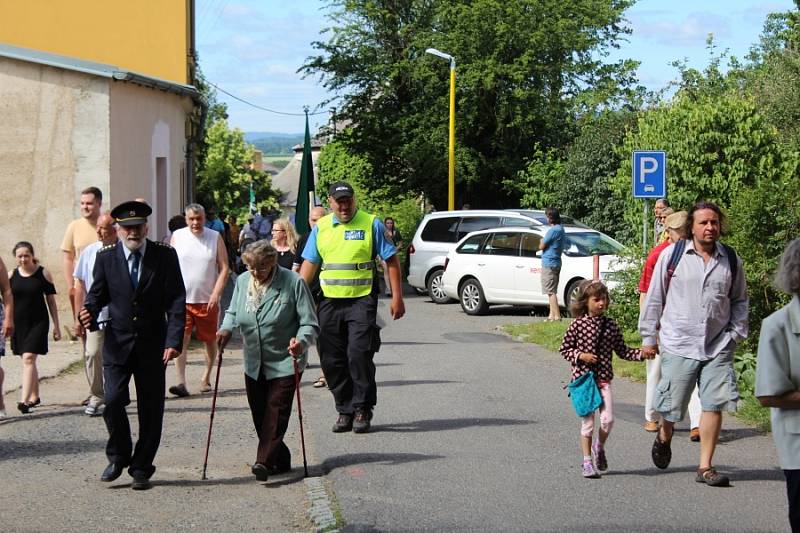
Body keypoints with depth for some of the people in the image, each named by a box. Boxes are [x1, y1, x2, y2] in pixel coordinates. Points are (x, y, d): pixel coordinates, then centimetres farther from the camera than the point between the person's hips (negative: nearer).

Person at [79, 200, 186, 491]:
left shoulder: (165, 255, -2)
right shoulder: (106, 257, 2)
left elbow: (177, 301, -4)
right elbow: (97, 293, 9)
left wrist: (174, 341, -13)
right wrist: (90, 311, -15)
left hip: (153, 345, 0)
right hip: (117, 343, 0)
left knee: (150, 409, 3)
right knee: (113, 401, -11)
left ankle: (141, 468, 16)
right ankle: (118, 457, 12)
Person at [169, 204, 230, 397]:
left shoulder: (215, 238, 0)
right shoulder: (177, 236, 3)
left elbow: (224, 269, -1)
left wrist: (216, 294, -12)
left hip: (207, 300, 0)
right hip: (182, 299, 0)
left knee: (210, 341, 11)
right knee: (180, 340, -12)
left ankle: (206, 378, 28)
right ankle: (181, 383, -15)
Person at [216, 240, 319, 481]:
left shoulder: (293, 283, -12)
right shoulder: (242, 281, 3)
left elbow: (310, 323, -9)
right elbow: (233, 312, 19)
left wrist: (301, 341, -29)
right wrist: (226, 329, -2)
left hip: (284, 362, -5)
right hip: (254, 364, 5)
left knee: (276, 412, -12)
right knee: (259, 414, 7)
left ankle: (265, 461, -16)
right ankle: (281, 461, 19)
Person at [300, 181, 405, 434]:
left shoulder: (372, 224, 0)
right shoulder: (321, 227, 10)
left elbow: (391, 261, 1)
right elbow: (309, 264, 14)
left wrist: (397, 297, -5)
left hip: (361, 300, -4)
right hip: (329, 301, 4)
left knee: (359, 354, -12)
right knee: (332, 360, 5)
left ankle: (362, 409, 0)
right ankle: (344, 410, 16)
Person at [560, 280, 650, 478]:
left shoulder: (611, 325, 4)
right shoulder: (577, 325, -5)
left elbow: (622, 351, 11)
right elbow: (564, 349, 3)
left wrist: (641, 353, -3)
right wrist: (580, 355, -13)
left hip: (604, 379, 2)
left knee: (608, 419, -10)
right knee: (587, 422, 1)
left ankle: (599, 447, 20)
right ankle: (587, 461, 14)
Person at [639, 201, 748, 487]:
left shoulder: (731, 260, 5)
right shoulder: (671, 255, -3)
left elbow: (739, 300, 17)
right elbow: (654, 297, 3)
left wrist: (736, 333, 7)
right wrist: (649, 336, 4)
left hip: (718, 346, 2)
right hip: (677, 345, -2)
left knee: (714, 405, -4)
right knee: (671, 405, 5)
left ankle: (705, 467, 7)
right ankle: (664, 437, 40)